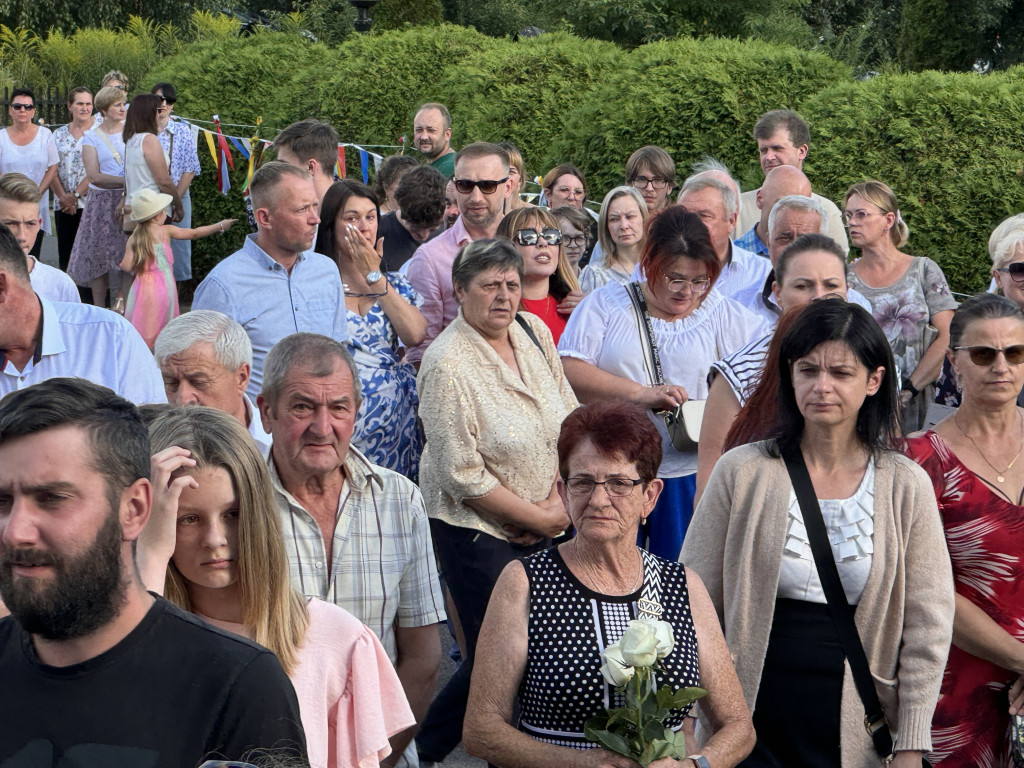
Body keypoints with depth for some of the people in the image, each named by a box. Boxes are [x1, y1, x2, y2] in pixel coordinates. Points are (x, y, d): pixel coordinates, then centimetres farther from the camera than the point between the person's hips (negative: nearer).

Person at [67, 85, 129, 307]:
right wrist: (127, 182, -13)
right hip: (102, 203, 0)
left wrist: (126, 197, -14)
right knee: (99, 257, 1)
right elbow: (94, 176, -5)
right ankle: (99, 312, 8)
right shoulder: (91, 138, 5)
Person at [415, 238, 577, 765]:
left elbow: (569, 418, 9)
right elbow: (464, 475, -19)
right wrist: (541, 519, -12)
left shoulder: (533, 331, 4)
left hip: (541, 528, 7)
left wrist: (559, 498, -5)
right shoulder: (448, 364, -18)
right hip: (477, 529, -7)